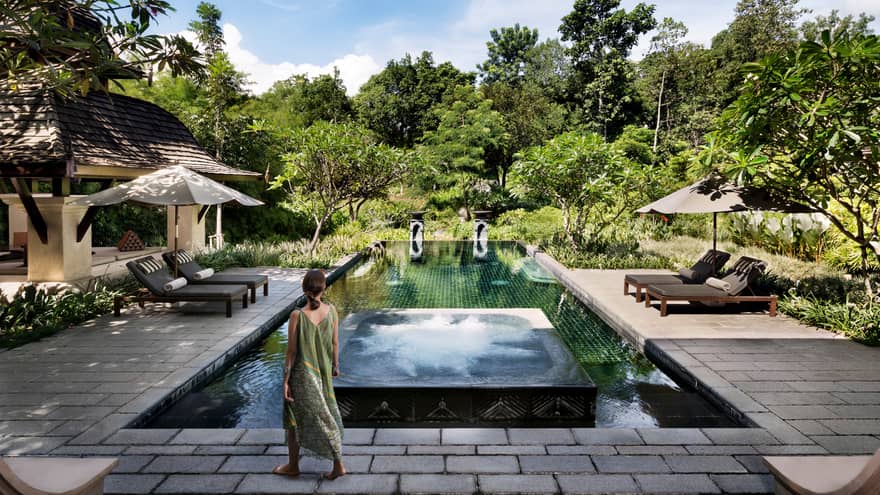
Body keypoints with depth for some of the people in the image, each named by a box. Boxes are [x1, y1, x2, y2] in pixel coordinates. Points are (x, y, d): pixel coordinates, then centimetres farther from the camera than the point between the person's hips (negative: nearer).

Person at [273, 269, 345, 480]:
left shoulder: (297, 315, -20)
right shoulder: (331, 311, -10)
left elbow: (291, 351, -15)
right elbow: (335, 343, 0)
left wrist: (286, 380, -6)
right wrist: (335, 366, 16)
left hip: (302, 374, -4)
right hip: (323, 372, 4)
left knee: (294, 419, 16)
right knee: (326, 415, 19)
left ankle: (293, 466, 32)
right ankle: (338, 464, 24)